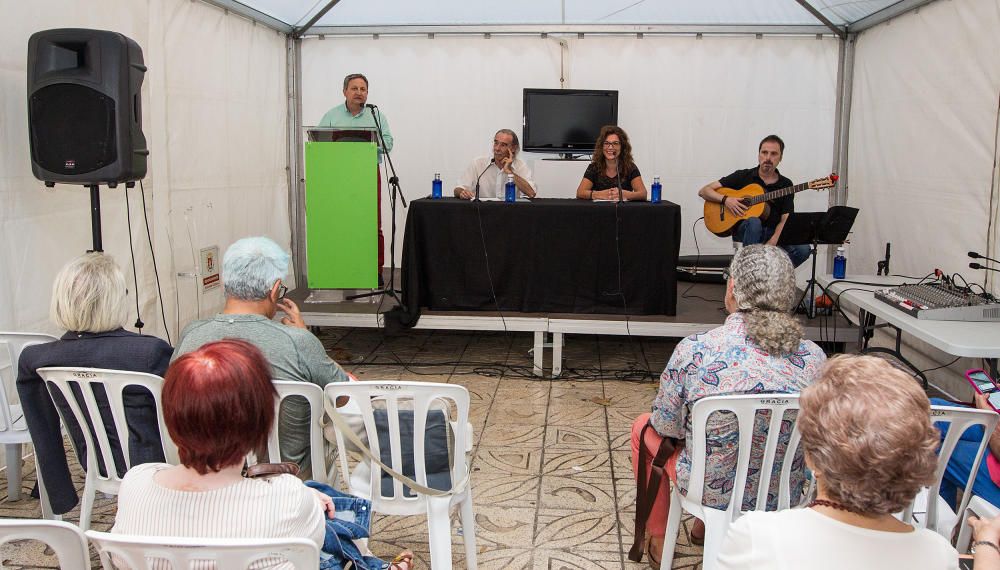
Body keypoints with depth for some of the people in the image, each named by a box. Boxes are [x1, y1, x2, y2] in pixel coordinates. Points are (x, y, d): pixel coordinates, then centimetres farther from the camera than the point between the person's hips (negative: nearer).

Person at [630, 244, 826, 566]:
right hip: (786, 496, 4)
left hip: (712, 491, -4)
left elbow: (667, 426, -11)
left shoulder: (693, 350, -25)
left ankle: (658, 543, 38)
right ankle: (704, 526, 52)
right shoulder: (814, 358, -16)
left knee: (643, 427, 25)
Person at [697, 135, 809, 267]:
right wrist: (725, 200, -18)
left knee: (803, 249, -25)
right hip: (744, 231, -2)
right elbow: (703, 191, 2)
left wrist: (771, 243, -20)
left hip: (773, 235, 2)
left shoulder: (786, 185, 9)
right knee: (754, 222, -38)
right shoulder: (743, 176, 4)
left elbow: (785, 220, -1)